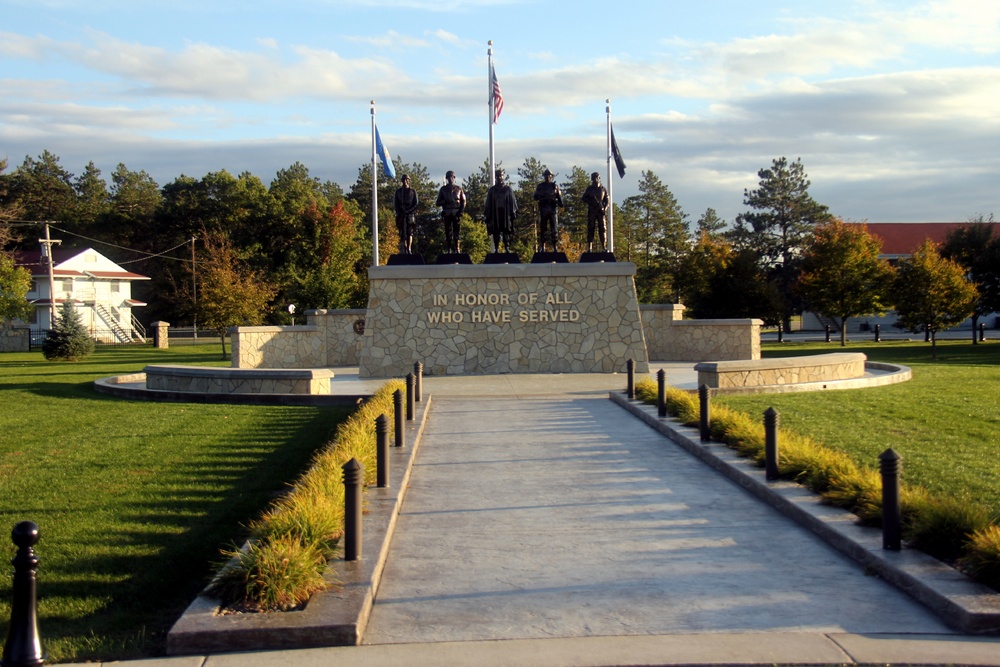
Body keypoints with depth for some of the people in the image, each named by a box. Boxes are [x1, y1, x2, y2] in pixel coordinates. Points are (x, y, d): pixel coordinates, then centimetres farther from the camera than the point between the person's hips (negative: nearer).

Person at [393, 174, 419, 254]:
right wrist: (399, 212, -6)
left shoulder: (413, 191, 9)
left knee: (409, 232, -8)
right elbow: (395, 204, 9)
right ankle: (404, 250, -3)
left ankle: (409, 249, -12)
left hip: (410, 214, -1)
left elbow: (415, 204, 3)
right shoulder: (398, 191, 13)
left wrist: (408, 211, -9)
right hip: (401, 215, 1)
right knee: (402, 232, -4)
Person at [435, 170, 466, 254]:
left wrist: (461, 211, -4)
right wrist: (445, 201, -9)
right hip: (447, 213, 1)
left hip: (456, 213, -1)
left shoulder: (458, 189, 11)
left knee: (456, 232, -4)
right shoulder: (443, 189, 12)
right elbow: (438, 203, 11)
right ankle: (449, 250, -1)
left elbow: (463, 201, 9)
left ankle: (456, 249, -3)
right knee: (448, 232, -2)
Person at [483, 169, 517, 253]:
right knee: (496, 232, -1)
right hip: (495, 214, 1)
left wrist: (513, 212, -2)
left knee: (506, 232, -3)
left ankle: (507, 248, -1)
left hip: (506, 214, -1)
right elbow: (488, 203, 8)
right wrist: (486, 215, 2)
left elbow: (512, 201, 7)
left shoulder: (508, 189, 8)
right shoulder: (492, 190, 10)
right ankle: (496, 249, 2)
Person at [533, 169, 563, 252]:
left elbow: (559, 196, 6)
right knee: (542, 229, 3)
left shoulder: (555, 185, 9)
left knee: (554, 229, -5)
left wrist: (560, 204, -12)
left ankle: (555, 247, -3)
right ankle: (542, 247, 9)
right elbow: (535, 197, 5)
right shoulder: (540, 186, 9)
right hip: (543, 210, 1)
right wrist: (543, 197, -14)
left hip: (552, 210, -1)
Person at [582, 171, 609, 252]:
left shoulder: (603, 189, 11)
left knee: (603, 229, -4)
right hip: (591, 211, -1)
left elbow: (607, 200, 11)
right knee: (590, 229, -4)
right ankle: (589, 247, -4)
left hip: (601, 211, 1)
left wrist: (605, 208, -6)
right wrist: (592, 202, -10)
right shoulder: (589, 189, 8)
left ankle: (604, 247, -4)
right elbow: (584, 198, 6)